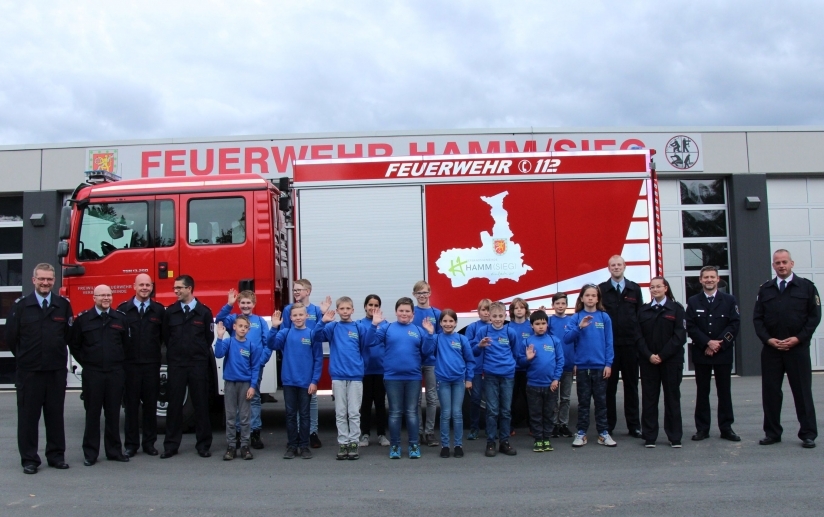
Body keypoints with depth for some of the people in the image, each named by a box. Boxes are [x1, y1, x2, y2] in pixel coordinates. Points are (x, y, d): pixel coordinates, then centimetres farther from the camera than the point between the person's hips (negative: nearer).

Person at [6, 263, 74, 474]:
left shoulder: (64, 305, 2)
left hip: (57, 370, 1)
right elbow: (11, 337, 3)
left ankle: (56, 455, 18)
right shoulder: (20, 306, -2)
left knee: (55, 414, 9)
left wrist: (56, 355, 9)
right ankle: (29, 459, 13)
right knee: (28, 415, 4)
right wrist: (25, 357, 8)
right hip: (29, 371, -1)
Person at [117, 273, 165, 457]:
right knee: (131, 404, 4)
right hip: (130, 364, -1)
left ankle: (149, 442, 16)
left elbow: (164, 336, 8)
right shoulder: (123, 309, 1)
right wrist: (123, 354, -2)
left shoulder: (159, 310, 5)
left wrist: (154, 350, 1)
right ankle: (131, 444, 12)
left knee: (150, 404, 6)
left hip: (152, 364, 1)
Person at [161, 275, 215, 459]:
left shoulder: (204, 312, 0)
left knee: (201, 405, 4)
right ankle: (171, 445, 13)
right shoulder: (170, 311, 5)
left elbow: (209, 338, 5)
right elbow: (166, 336, 11)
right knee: (174, 404, 5)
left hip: (199, 364, -1)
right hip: (176, 364, 2)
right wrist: (175, 353, 11)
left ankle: (203, 445, 11)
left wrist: (200, 354, 8)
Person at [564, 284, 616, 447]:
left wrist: (608, 364, -4)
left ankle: (603, 433, 17)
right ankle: (581, 433, 15)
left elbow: (609, 342, 1)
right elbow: (567, 339, -8)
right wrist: (580, 327, -21)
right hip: (582, 366, 0)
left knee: (601, 401, 8)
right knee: (583, 401, 8)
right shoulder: (576, 317, 0)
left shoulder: (604, 317, 1)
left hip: (600, 366, 0)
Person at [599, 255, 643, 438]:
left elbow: (640, 315, 8)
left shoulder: (635, 289, 8)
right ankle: (608, 424, 14)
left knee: (631, 385, 8)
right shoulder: (601, 289, 3)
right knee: (609, 386, 5)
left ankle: (634, 425, 15)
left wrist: (640, 338, 1)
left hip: (630, 344, 2)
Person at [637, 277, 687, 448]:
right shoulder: (643, 311, 10)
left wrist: (662, 355, -12)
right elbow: (639, 336, 4)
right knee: (649, 399, 2)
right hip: (648, 361, 2)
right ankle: (649, 437, 8)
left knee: (672, 398, 4)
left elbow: (680, 335, -6)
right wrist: (649, 355, -10)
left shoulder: (676, 309, 2)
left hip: (671, 360, -2)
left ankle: (675, 437, 11)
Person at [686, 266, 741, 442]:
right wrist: (707, 343, -14)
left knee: (724, 391, 5)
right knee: (702, 391, 4)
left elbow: (734, 324, -3)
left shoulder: (729, 300, 5)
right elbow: (690, 327, -2)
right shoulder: (693, 302, 5)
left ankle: (726, 428, 12)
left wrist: (719, 344, -12)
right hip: (701, 353, 0)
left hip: (724, 353, 0)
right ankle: (702, 428, 9)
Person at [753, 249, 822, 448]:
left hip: (798, 348, -2)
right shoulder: (765, 289, 9)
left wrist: (798, 338, -11)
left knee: (802, 392, 3)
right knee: (770, 392, 5)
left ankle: (808, 434, 11)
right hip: (771, 349, 2)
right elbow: (757, 318, 7)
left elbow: (814, 316, -1)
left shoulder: (806, 287, 3)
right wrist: (768, 339, -7)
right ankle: (772, 433, 14)